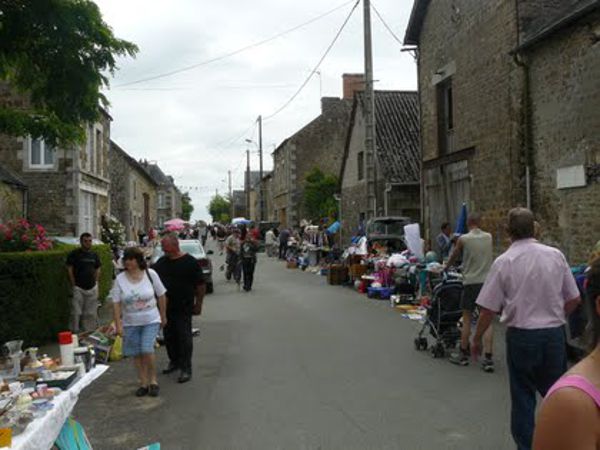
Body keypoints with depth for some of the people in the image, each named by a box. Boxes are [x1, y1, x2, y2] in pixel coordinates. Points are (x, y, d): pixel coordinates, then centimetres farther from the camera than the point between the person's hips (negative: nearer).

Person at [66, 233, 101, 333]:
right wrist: (74, 285, -8)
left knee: (91, 313, 8)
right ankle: (75, 332, 4)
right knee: (76, 312, -4)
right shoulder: (74, 254, -4)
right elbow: (69, 269, -5)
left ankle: (89, 332, 17)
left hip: (92, 288, 5)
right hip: (78, 288, -5)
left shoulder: (94, 255, 11)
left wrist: (95, 282, 9)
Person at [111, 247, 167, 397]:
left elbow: (161, 296, 3)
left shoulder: (151, 274, -6)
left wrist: (163, 316, 7)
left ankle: (153, 380, 8)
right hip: (130, 323, 2)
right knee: (136, 354, 7)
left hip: (151, 320, -2)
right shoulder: (120, 279, -5)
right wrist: (118, 324, -10)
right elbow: (116, 303, -5)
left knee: (147, 350, -13)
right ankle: (143, 383, 22)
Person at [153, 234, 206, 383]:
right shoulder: (161, 262, 7)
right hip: (165, 307, 6)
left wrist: (198, 304, -8)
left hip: (183, 308, -6)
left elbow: (201, 285, -7)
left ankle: (186, 369, 5)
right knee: (169, 336, 15)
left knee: (184, 337, -2)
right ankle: (174, 361, 34)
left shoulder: (190, 262, -9)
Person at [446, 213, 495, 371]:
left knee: (467, 320, 8)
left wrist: (446, 268, 31)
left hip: (471, 282, -3)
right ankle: (488, 359, 2)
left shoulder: (463, 239, -4)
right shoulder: (489, 237, 6)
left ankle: (463, 355, 19)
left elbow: (454, 256, 11)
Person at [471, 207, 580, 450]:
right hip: (554, 334, 3)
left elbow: (488, 309, -9)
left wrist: (476, 339, 4)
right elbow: (574, 299, 5)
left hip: (521, 335, -2)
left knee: (523, 396, 11)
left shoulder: (503, 262, -10)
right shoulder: (556, 255, -2)